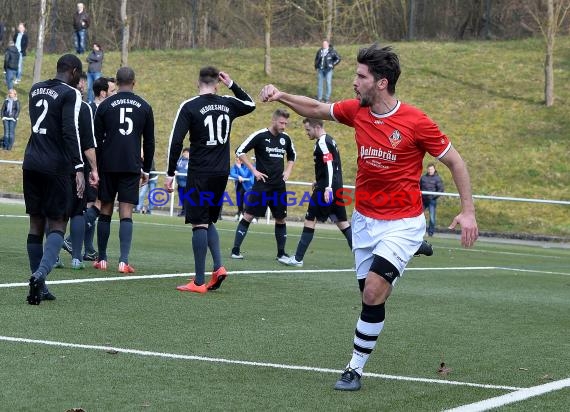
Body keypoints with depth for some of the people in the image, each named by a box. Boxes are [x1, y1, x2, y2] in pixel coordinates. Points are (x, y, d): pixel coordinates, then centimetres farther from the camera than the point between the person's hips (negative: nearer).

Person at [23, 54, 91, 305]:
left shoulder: (36, 89, 14)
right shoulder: (70, 94, -8)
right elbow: (70, 132, -17)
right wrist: (78, 168, -19)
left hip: (31, 163, 6)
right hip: (56, 167, -6)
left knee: (36, 223, 10)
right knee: (57, 224, -1)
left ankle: (39, 287, 10)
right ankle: (40, 273, -24)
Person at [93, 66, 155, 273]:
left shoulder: (105, 105, 2)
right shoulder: (144, 107, 6)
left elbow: (97, 140, 2)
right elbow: (149, 142, 8)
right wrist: (146, 170, 16)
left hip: (108, 165, 0)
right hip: (132, 167, 0)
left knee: (105, 211, 10)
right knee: (126, 214, -2)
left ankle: (102, 259, 15)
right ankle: (123, 261, -12)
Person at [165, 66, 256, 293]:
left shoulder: (189, 107, -7)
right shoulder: (228, 104, 6)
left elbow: (176, 141, -10)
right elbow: (251, 104, 29)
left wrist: (170, 174, -5)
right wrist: (232, 84, 27)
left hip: (199, 174, -5)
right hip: (222, 173, 5)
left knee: (199, 224, -3)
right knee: (209, 222, 19)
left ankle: (199, 281, -2)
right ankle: (218, 267, 3)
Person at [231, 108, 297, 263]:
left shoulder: (285, 138, 7)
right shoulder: (260, 135, -10)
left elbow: (292, 156, 26)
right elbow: (240, 151, -8)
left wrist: (288, 171, 10)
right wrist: (254, 170, -10)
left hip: (279, 186, 5)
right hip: (262, 184, -5)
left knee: (281, 219, 5)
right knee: (248, 215, -6)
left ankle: (281, 253, 14)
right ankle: (236, 250, -1)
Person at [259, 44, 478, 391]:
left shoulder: (416, 122, -15)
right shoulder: (356, 111, 0)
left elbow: (455, 161, -7)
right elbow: (316, 109, 17)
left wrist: (468, 211, -12)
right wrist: (281, 95, 2)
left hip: (402, 223, -5)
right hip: (365, 220, 5)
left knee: (373, 291, -18)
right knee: (370, 295, 7)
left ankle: (356, 368, -7)